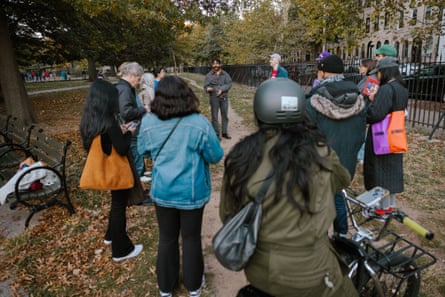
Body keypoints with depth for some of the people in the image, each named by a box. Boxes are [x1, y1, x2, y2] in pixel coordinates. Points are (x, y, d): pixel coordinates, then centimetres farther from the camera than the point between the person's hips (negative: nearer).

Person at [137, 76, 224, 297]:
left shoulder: (148, 122, -10)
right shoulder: (199, 123, -19)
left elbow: (143, 150, 7)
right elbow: (216, 156, -9)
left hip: (162, 191, 2)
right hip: (192, 192, -2)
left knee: (167, 238, 19)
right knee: (191, 238, 17)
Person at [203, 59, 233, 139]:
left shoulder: (225, 74, 8)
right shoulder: (209, 75, 5)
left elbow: (229, 83, -2)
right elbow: (206, 86, 0)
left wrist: (221, 89, -15)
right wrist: (208, 88, -24)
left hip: (224, 97, 2)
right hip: (214, 97, -2)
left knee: (225, 115, 7)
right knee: (214, 116, -1)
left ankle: (224, 133, 18)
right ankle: (216, 134, 6)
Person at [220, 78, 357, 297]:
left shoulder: (240, 155, -12)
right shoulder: (318, 153, -18)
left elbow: (227, 213, 0)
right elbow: (342, 180, 5)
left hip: (256, 270, 3)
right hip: (305, 273, -2)